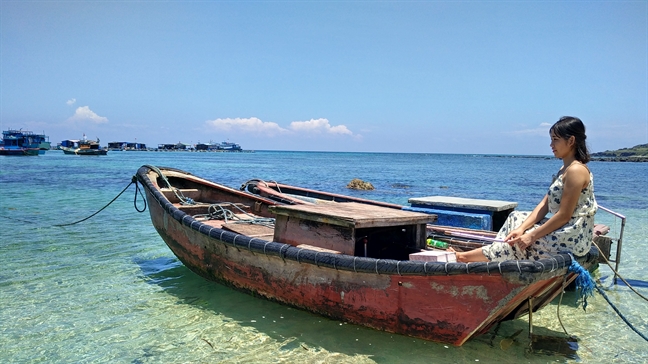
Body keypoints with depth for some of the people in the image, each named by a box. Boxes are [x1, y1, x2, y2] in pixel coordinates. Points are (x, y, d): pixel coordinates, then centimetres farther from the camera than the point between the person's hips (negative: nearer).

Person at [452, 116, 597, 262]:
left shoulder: (576, 170, -18)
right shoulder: (565, 169, 13)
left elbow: (564, 215, -22)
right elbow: (545, 204, 7)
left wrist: (532, 236, -18)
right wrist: (522, 228, -4)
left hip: (572, 239, -10)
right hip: (564, 232, 10)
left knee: (517, 243, -6)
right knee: (516, 218, 10)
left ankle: (463, 257, 6)